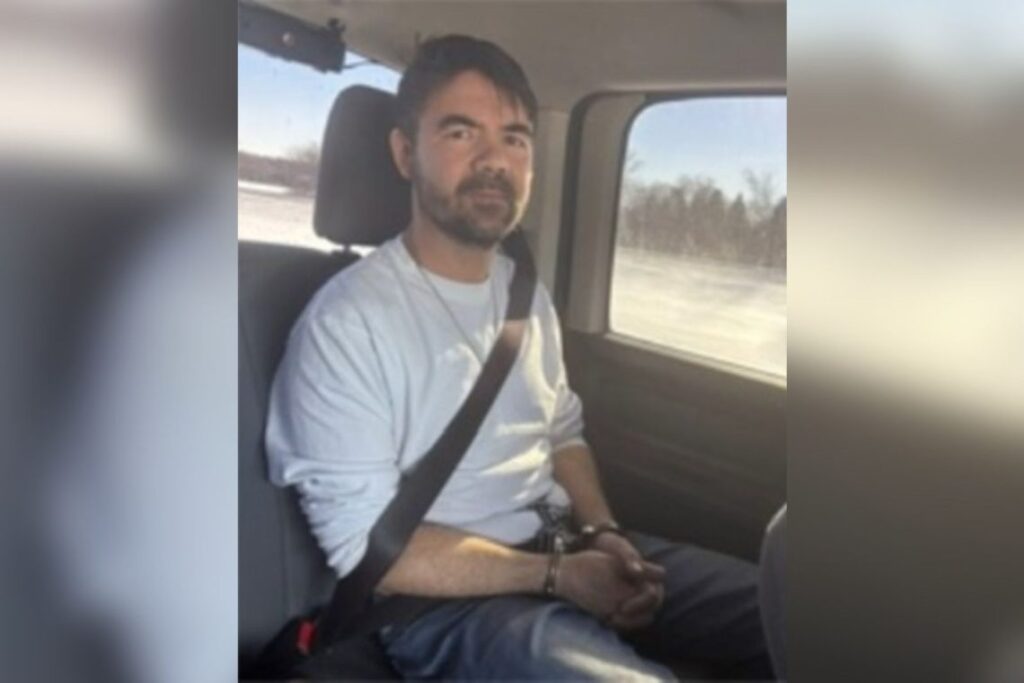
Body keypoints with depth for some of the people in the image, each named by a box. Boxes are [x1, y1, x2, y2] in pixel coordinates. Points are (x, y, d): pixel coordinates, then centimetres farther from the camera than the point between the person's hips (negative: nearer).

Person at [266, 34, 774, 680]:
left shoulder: (528, 290, 9)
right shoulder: (347, 319, -16)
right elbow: (365, 546, -16)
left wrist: (603, 532, -4)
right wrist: (557, 575, -18)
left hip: (566, 549, 7)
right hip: (443, 601, -6)